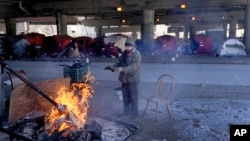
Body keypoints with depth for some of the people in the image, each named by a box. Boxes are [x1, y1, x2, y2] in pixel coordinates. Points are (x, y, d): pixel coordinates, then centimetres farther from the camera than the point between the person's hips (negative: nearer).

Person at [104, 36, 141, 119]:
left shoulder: (136, 54, -14)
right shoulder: (124, 53, 10)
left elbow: (134, 66, -26)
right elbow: (119, 62, 15)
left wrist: (123, 69, -36)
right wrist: (112, 67, -3)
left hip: (133, 79, -7)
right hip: (125, 78, 7)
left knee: (133, 97, 2)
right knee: (125, 97, 15)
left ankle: (135, 113, 14)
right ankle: (126, 111, 30)